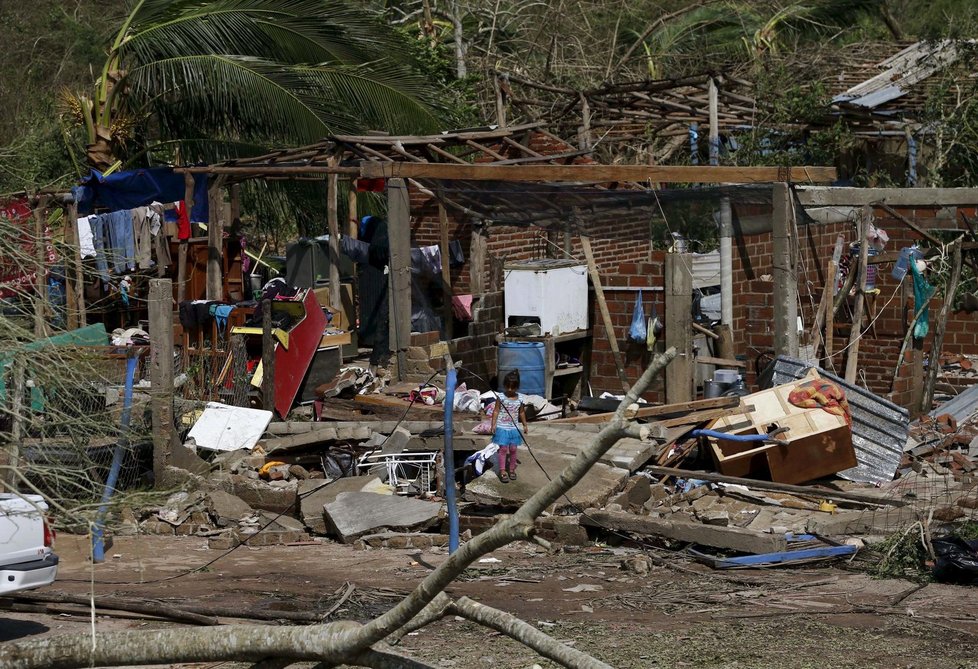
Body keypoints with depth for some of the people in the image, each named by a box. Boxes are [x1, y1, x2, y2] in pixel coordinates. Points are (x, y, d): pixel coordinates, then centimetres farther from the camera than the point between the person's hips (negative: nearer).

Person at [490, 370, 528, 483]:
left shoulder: (520, 399, 1)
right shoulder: (501, 397, -8)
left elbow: (522, 413, 12)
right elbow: (496, 411, -7)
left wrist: (525, 425, 15)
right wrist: (494, 424, -14)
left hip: (514, 429, 3)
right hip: (502, 428, -3)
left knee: (513, 449, 7)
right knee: (503, 449, -4)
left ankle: (512, 469, 20)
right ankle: (502, 471, -1)